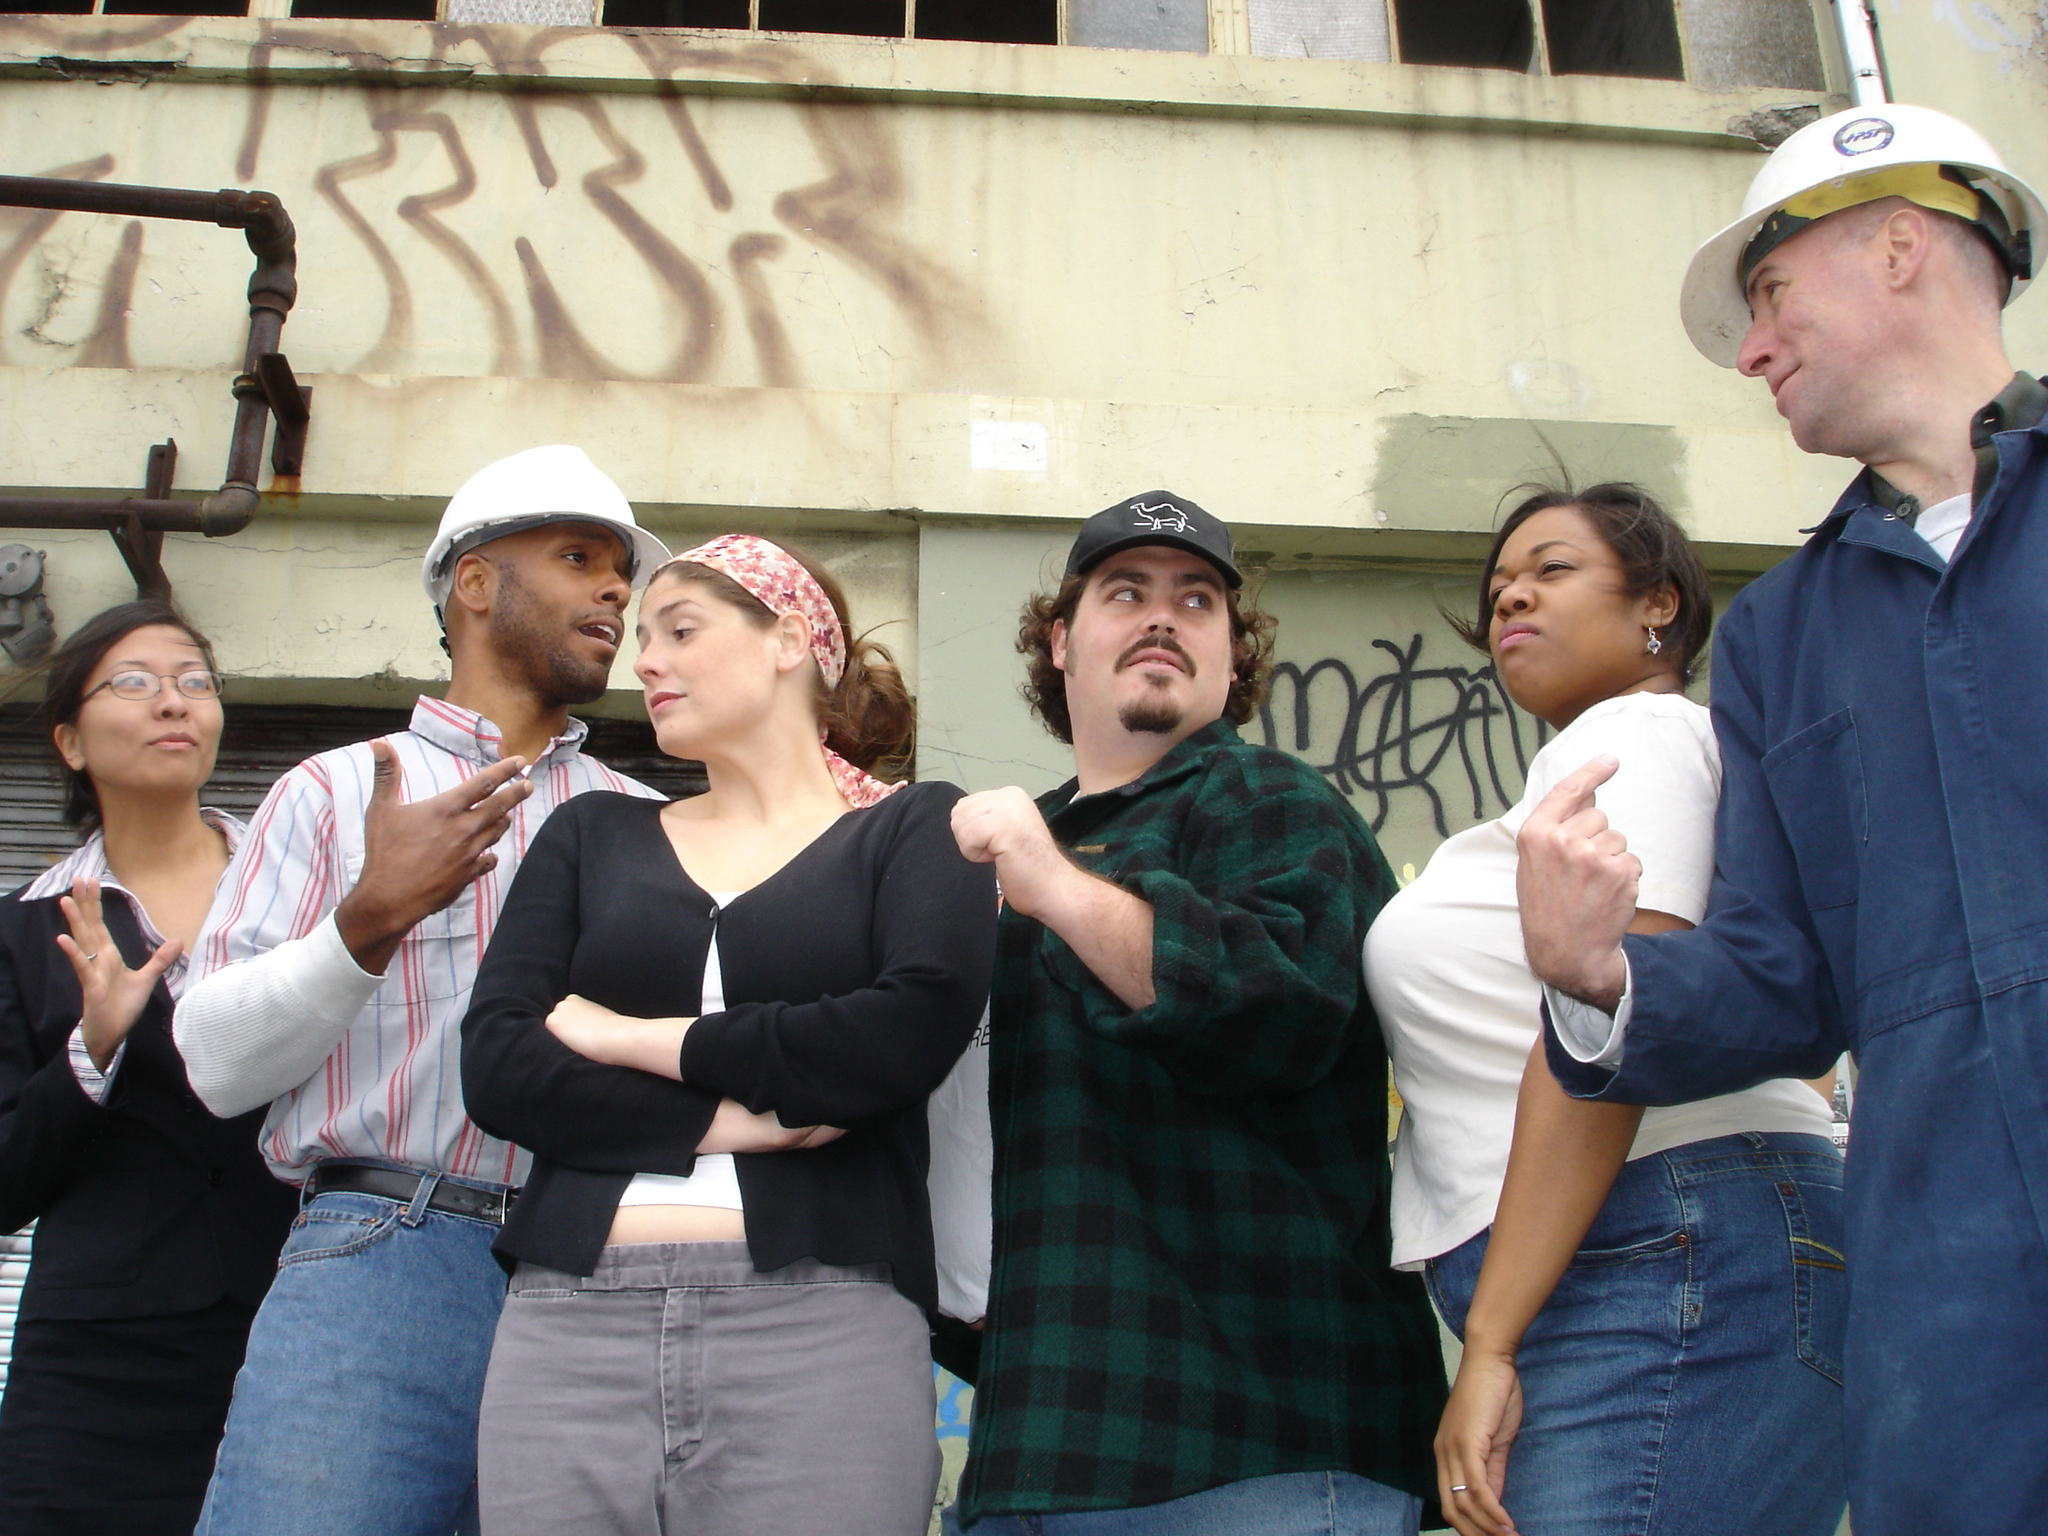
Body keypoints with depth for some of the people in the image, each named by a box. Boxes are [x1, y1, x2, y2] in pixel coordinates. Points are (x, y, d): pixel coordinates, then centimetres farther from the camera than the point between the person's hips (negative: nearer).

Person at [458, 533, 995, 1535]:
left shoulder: (914, 829, 6)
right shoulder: (591, 835, 15)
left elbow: (914, 1030, -12)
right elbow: (495, 1064, 3)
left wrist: (637, 1039, -5)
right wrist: (722, 1116, -10)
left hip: (822, 1326, -3)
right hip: (571, 1323, 3)